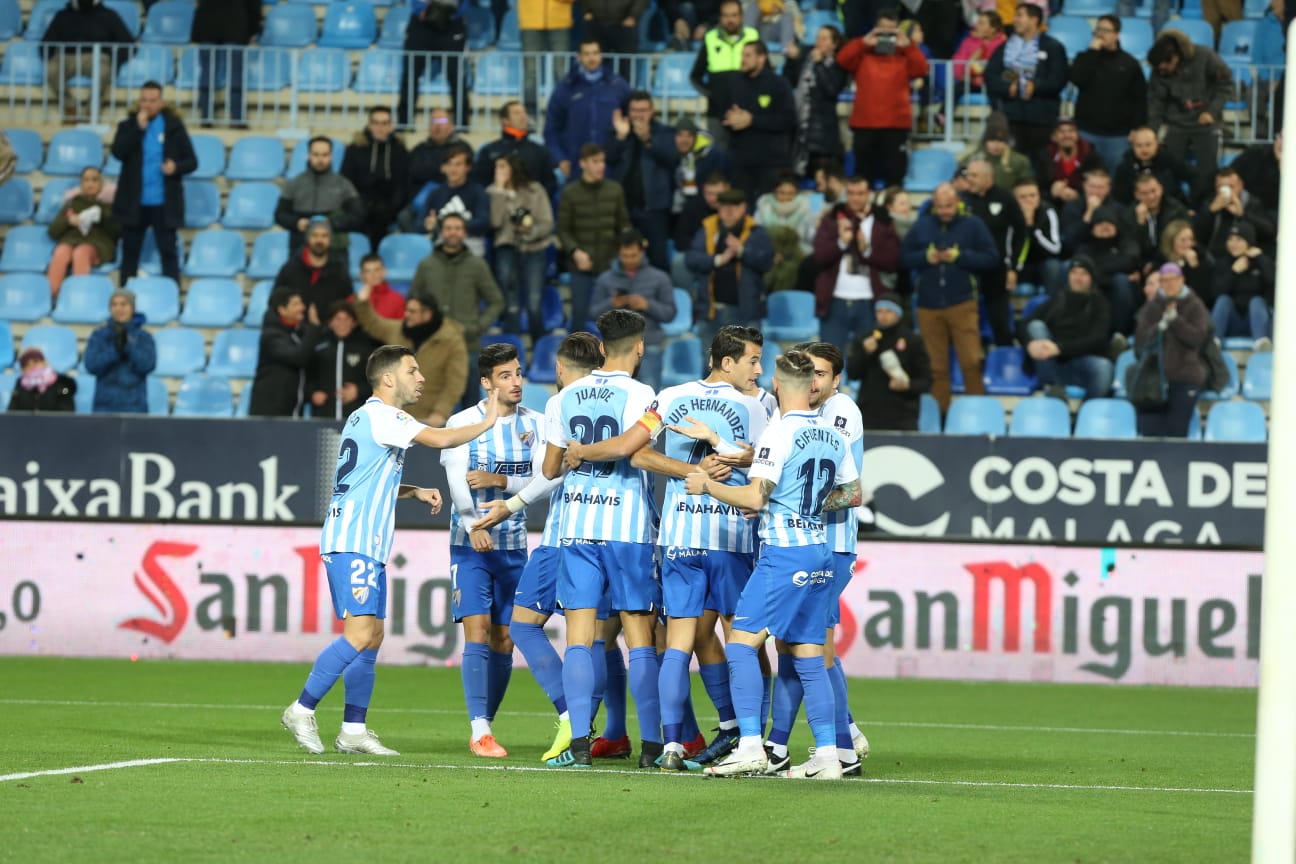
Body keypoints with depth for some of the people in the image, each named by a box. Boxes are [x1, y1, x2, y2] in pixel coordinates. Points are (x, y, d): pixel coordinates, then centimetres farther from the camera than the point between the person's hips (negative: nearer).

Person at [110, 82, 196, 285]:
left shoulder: (174, 127, 2)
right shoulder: (128, 126, 5)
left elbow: (192, 162, 3)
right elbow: (118, 152, -13)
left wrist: (176, 166, -18)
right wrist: (139, 128, -17)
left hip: (163, 204, -2)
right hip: (134, 203, 2)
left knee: (168, 251, -2)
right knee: (130, 251, 8)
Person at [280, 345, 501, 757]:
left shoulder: (369, 417, 21)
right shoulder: (379, 416, -11)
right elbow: (440, 439, -22)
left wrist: (416, 492, 16)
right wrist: (486, 423, -6)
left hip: (368, 546, 10)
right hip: (352, 543, -10)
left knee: (372, 637, 8)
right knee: (360, 634, -16)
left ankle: (354, 730, 8)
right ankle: (302, 711, -12)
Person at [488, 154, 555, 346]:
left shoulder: (535, 191, 4)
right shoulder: (493, 193, 5)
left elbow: (548, 224, 2)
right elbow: (495, 221, -10)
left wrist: (531, 230, -18)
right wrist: (500, 189, -9)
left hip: (533, 250, -1)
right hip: (507, 249, 1)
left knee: (534, 305, -9)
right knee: (511, 307, -4)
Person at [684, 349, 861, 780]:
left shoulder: (779, 433, -12)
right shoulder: (834, 436, 10)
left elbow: (755, 497, -18)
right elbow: (852, 494, 20)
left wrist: (707, 485, -4)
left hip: (783, 551, -8)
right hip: (820, 552, 8)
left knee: (741, 640, -6)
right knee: (808, 655, 10)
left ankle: (750, 746, -17)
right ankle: (827, 755, 5)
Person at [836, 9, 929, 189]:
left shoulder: (905, 55, 9)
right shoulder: (863, 53, 9)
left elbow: (922, 69, -8)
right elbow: (842, 59, -8)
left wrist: (907, 46, -16)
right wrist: (864, 42, -14)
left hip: (896, 125, -1)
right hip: (864, 123, 1)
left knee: (894, 174, -2)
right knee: (864, 174, 5)